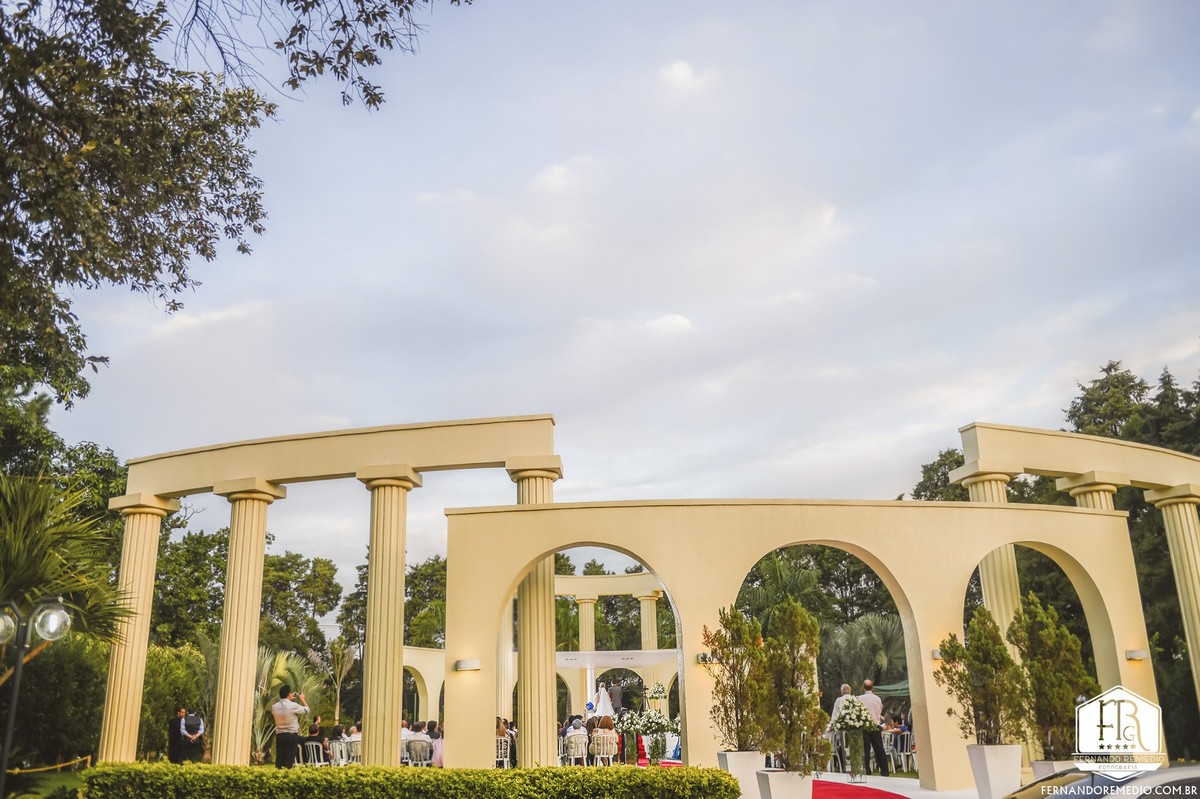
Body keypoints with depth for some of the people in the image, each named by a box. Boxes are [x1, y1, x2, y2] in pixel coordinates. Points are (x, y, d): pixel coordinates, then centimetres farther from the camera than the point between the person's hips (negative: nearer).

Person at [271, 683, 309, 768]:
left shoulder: (274, 707, -1)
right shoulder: (293, 706, -15)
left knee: (279, 759, 8)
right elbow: (306, 710, 1)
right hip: (292, 736, -4)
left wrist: (289, 699, 28)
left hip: (279, 735, 4)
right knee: (289, 759, -1)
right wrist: (302, 699, 17)